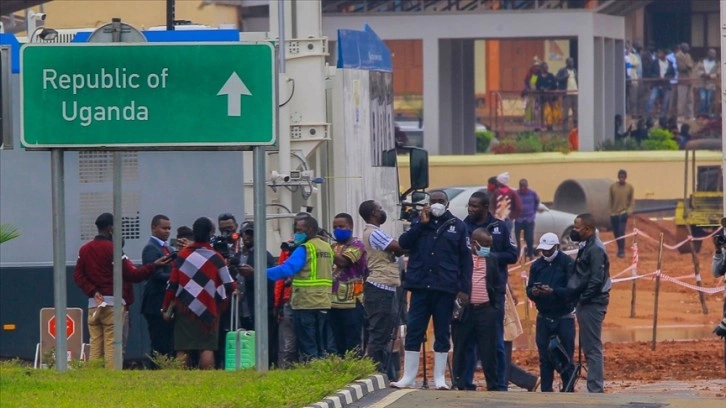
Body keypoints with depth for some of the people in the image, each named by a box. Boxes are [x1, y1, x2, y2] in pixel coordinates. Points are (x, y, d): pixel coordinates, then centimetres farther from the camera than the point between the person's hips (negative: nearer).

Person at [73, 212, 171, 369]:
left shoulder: (84, 249, 10)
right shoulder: (112, 249, -9)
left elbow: (78, 276, 6)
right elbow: (132, 275, -10)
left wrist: (92, 292, 0)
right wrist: (154, 266, -4)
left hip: (93, 303, 6)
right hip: (113, 303, -6)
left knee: (95, 346, 5)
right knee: (112, 345, -6)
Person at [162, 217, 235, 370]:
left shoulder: (182, 255, 1)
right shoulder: (216, 258, -4)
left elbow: (172, 285, 2)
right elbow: (229, 286, -4)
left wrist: (167, 308, 9)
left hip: (184, 309, 1)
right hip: (208, 310, -1)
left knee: (182, 349, 2)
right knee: (207, 348, -2)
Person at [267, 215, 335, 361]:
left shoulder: (304, 249, -10)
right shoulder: (327, 248, 12)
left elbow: (286, 269, -19)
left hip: (305, 304, -7)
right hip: (324, 304, 7)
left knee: (307, 346, -4)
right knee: (325, 346, 9)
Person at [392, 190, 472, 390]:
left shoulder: (457, 226, 5)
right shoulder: (419, 222, 12)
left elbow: (465, 259, 2)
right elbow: (404, 243, -1)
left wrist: (464, 289, -6)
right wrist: (422, 224, -9)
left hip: (444, 289, -1)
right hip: (420, 286, 1)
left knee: (442, 334, 4)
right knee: (414, 332, -1)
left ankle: (440, 379, 9)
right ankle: (408, 378, 3)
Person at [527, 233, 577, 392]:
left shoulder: (567, 263, -8)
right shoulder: (537, 265, 7)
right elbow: (529, 290, 7)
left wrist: (553, 291, -29)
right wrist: (533, 292, -17)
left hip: (564, 317, -4)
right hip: (543, 317, 4)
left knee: (566, 357, -2)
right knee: (545, 356, 4)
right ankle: (546, 392, 9)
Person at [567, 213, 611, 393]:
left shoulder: (595, 249, -15)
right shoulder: (587, 247, 15)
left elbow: (596, 279, -22)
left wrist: (583, 299, -16)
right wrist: (579, 299, 9)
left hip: (592, 304, -10)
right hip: (587, 303, 10)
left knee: (593, 348, -8)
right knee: (588, 347, 14)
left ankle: (595, 390, -8)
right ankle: (595, 388, 19)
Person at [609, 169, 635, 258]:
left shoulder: (629, 187, -2)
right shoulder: (612, 186, 1)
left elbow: (632, 201, 0)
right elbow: (611, 200, 7)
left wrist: (629, 211, -11)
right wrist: (611, 212, 7)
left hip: (623, 213, -3)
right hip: (614, 213, 3)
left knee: (621, 232, -15)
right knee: (616, 233, 7)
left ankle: (621, 251, -10)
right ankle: (620, 250, 23)